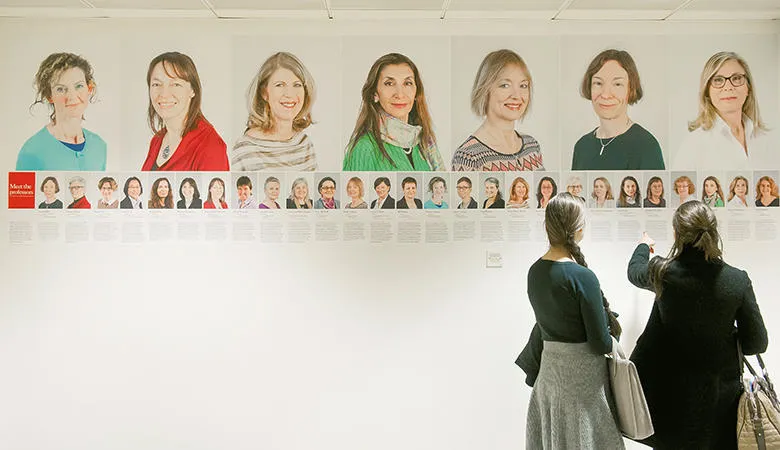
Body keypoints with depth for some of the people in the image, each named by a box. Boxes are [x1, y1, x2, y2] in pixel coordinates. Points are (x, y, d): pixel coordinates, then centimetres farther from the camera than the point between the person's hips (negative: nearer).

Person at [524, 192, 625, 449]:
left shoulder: (534, 271, -1)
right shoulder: (582, 277, -21)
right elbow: (600, 343, -17)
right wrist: (611, 341, 5)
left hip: (548, 367, 6)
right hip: (582, 372, -6)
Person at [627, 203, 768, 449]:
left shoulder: (663, 272, -17)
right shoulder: (737, 280, -16)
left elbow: (634, 272, 10)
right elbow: (756, 343, -9)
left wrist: (643, 246, 31)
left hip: (668, 386, 0)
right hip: (718, 389, 1)